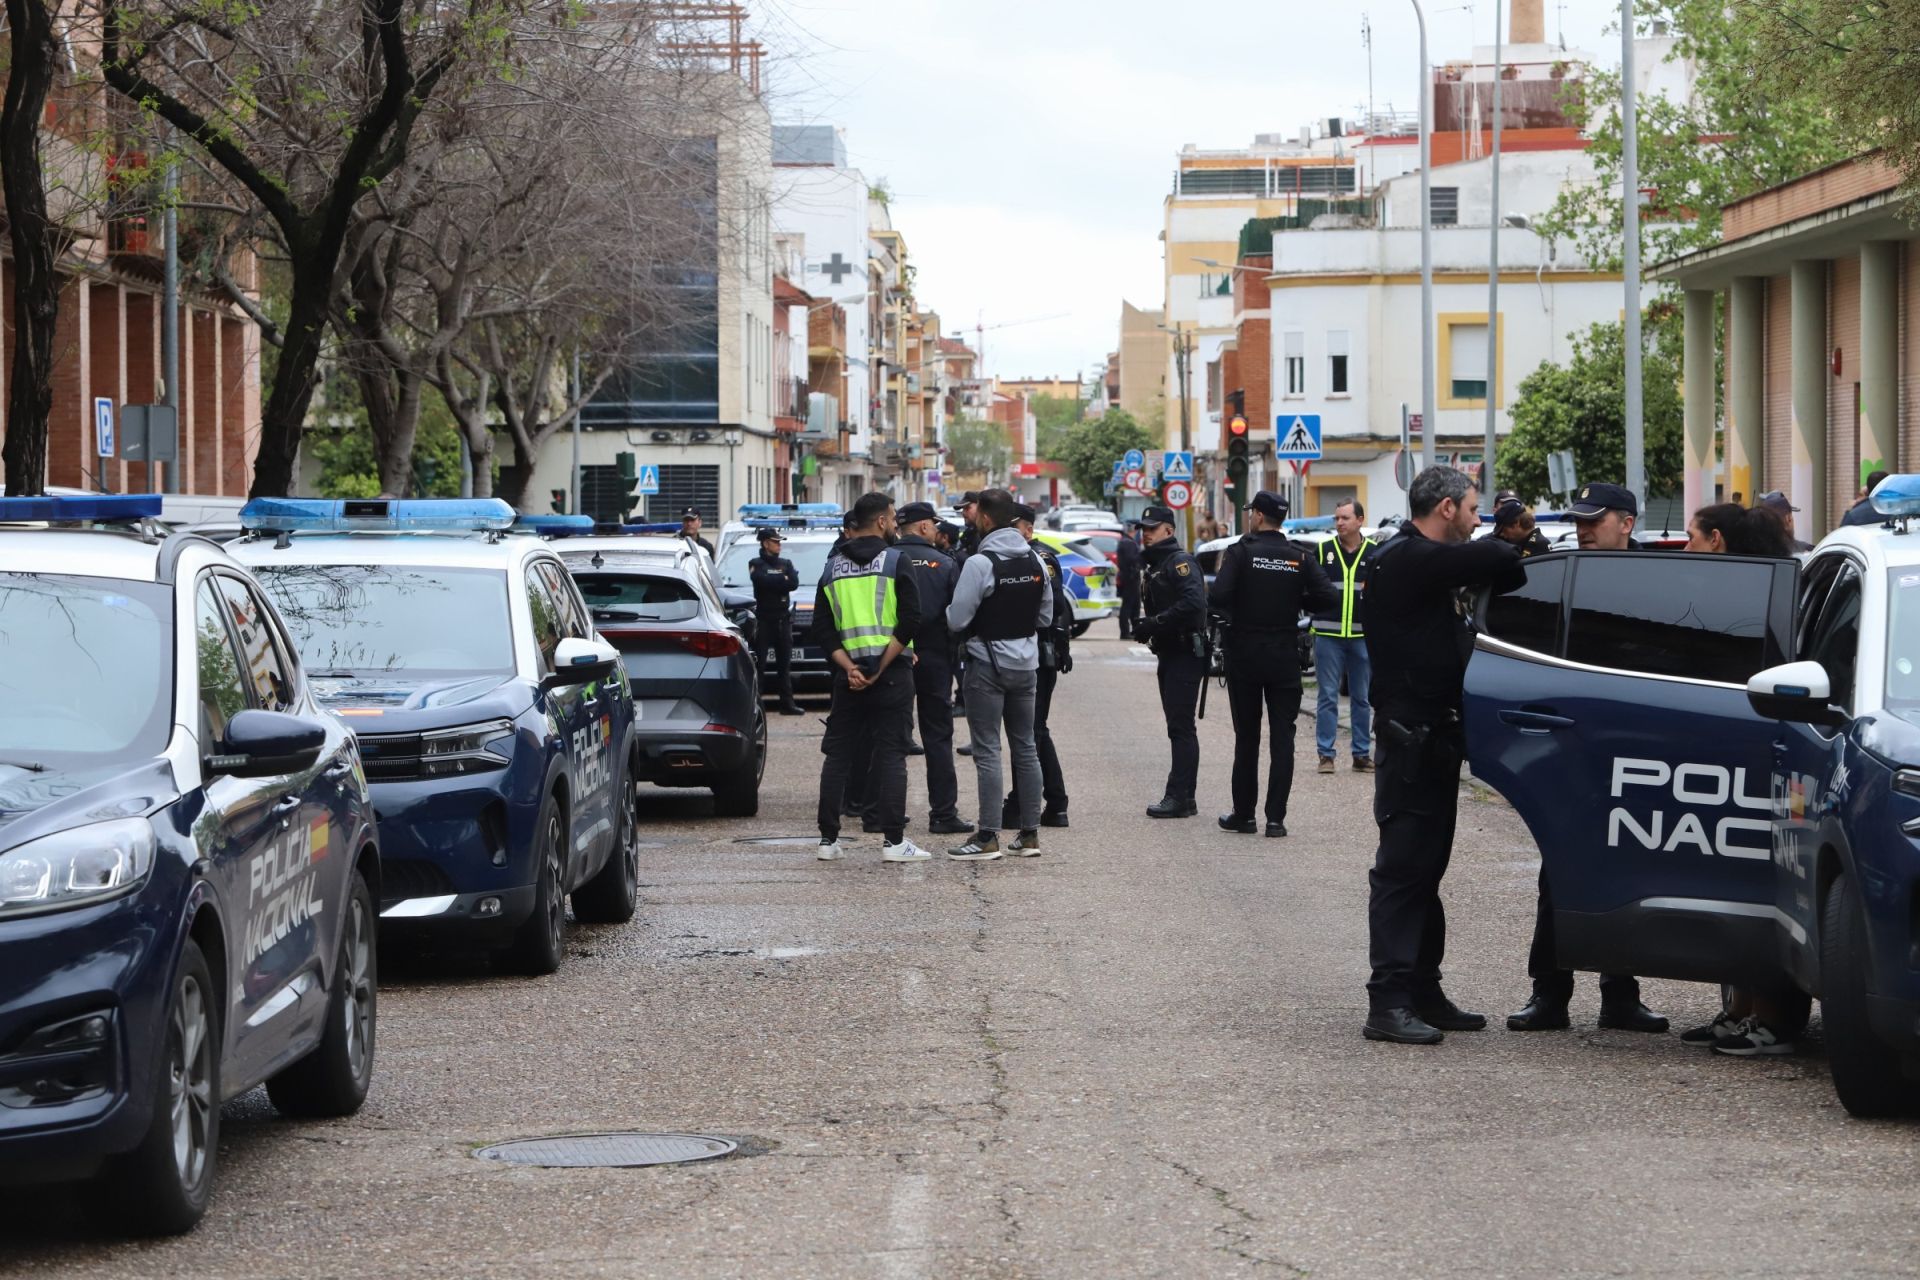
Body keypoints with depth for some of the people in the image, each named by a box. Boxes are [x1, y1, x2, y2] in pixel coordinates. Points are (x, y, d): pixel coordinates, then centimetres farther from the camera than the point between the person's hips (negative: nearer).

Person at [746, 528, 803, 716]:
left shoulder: (786, 563, 16)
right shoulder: (756, 564, 2)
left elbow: (794, 584, -1)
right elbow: (761, 581, -18)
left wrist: (773, 582, -10)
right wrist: (783, 580, -7)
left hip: (783, 618, 5)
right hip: (764, 617, -5)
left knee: (785, 663, 6)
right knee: (759, 663, -7)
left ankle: (787, 703, 8)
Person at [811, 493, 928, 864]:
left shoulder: (833, 567, 9)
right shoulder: (895, 561, -5)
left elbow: (822, 629, 3)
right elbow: (910, 622, -14)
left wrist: (849, 667, -5)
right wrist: (881, 668, -10)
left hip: (848, 676, 4)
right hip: (891, 675, -4)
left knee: (837, 755, 10)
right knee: (891, 756, -1)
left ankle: (829, 839, 10)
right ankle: (894, 841, -4)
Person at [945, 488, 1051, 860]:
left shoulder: (979, 563, -17)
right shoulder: (1034, 561, 5)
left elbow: (957, 620, -18)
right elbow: (1046, 615, 12)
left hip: (987, 663, -7)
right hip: (1026, 662, 7)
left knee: (987, 750, -3)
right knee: (1025, 748, 13)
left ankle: (988, 837, -4)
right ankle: (1030, 833, 16)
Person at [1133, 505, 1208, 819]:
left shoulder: (1180, 562, -12)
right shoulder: (1155, 566, 19)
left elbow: (1193, 602, -26)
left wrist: (1154, 624, -22)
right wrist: (1145, 626, 1)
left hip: (1185, 654, -10)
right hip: (1169, 654, 10)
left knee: (1181, 727, -10)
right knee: (1178, 726, 12)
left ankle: (1179, 796, -11)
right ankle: (1184, 796, 16)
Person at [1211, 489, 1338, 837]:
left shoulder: (1240, 551, -9)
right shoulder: (1301, 557, -1)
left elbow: (1218, 597, -21)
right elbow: (1329, 599, -8)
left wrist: (1230, 612, 1)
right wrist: (1295, 601, 8)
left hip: (1245, 655, -1)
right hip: (1285, 657, 1)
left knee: (1246, 737, 8)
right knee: (1282, 738, 4)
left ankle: (1243, 815, 11)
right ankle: (1276, 818, -1)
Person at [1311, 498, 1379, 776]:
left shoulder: (1375, 552, 4)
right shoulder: (1323, 551, 4)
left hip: (1362, 635, 1)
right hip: (1328, 635, -1)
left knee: (1362, 698, 8)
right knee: (1327, 696, 1)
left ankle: (1362, 753, 15)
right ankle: (1325, 754, 5)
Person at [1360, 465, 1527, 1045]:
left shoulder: (1422, 562, 18)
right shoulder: (1408, 560, -17)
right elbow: (1494, 561, -25)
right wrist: (1515, 565, -6)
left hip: (1431, 734, 11)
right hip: (1412, 732, -11)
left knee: (1424, 866, 15)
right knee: (1403, 865, -10)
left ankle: (1422, 991, 22)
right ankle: (1389, 1002, -11)